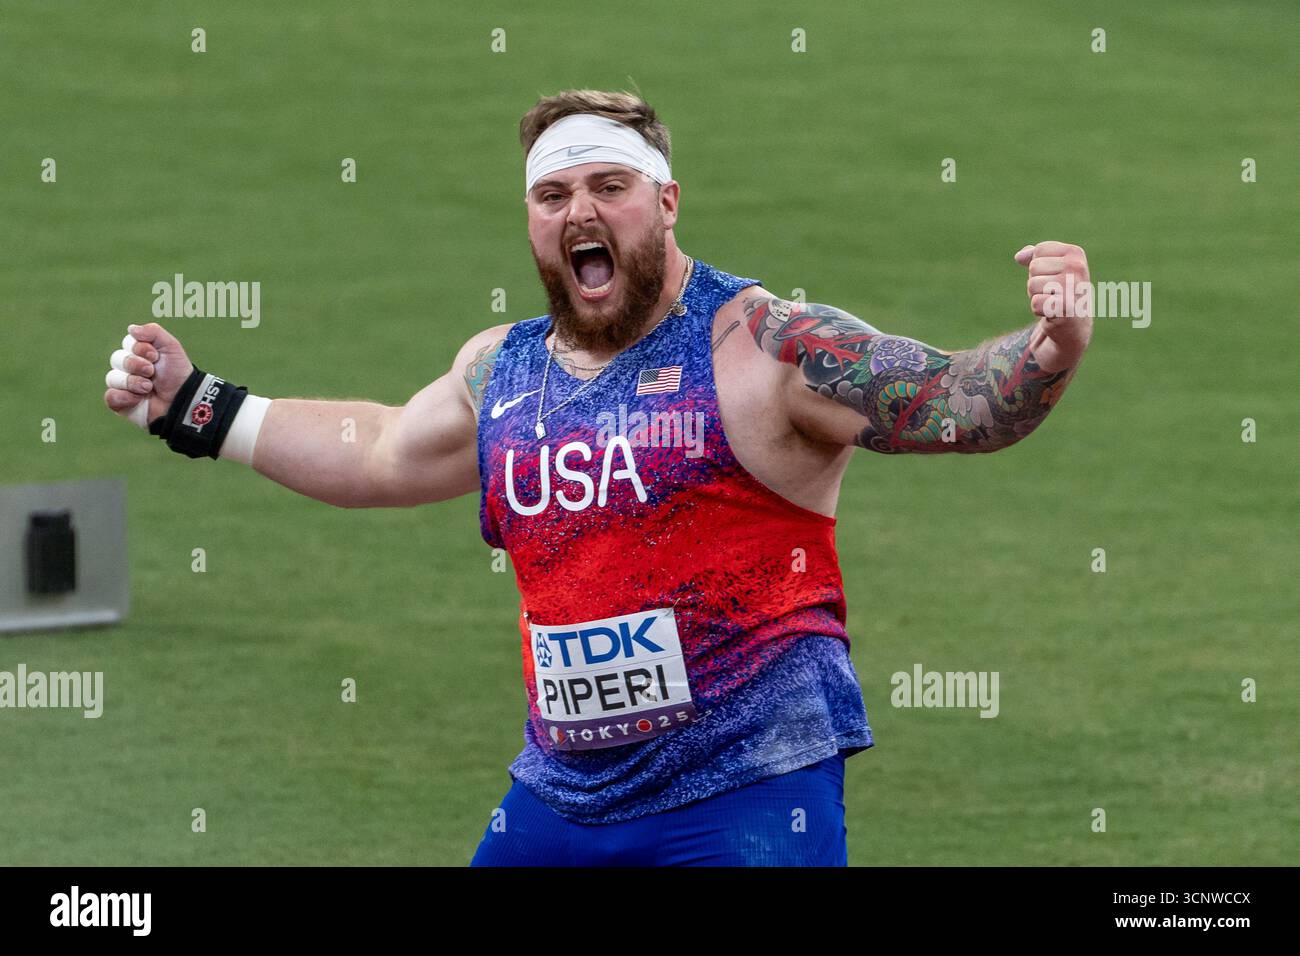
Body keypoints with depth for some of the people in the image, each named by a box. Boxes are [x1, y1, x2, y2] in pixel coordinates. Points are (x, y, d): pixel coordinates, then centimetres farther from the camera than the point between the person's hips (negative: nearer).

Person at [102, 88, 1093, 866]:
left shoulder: (763, 348, -8)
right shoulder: (501, 370, 12)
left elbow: (957, 401, -13)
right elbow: (379, 453, 29)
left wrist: (1048, 353, -34)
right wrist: (192, 405, 30)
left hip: (745, 794, -6)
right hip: (560, 795, 7)